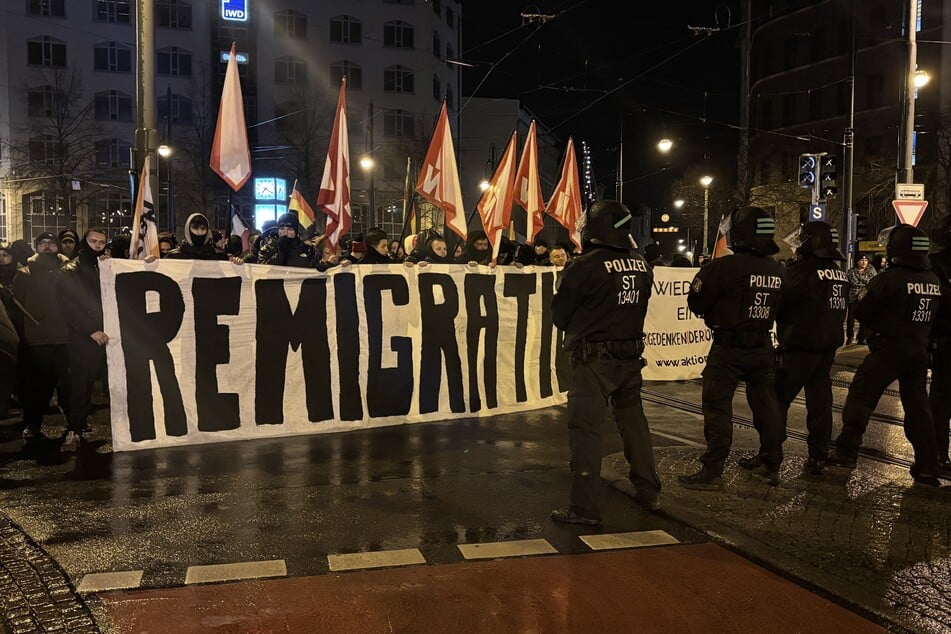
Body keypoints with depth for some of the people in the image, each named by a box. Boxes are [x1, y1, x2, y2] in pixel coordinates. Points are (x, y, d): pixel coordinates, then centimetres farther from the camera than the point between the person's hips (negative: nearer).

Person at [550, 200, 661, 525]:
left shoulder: (584, 266, -16)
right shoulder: (641, 266, 1)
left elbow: (560, 316, -7)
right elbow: (637, 309, 11)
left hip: (594, 360, -6)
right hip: (631, 356, 6)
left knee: (585, 429, -1)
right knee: (634, 422, 19)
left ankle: (585, 507, 2)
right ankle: (649, 493, 30)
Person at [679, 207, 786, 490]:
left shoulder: (726, 266, -18)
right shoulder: (777, 270, 2)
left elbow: (696, 302, -12)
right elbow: (777, 308, 13)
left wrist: (705, 273, 6)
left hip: (728, 349, -6)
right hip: (763, 347, 6)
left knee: (717, 408, 0)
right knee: (766, 405, 15)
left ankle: (712, 472, 1)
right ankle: (771, 467, 25)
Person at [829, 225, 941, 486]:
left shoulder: (889, 278, -16)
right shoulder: (934, 281, 3)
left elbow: (862, 313, -12)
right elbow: (933, 317, 13)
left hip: (888, 350, -6)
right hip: (919, 351, 6)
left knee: (860, 398, 5)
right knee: (918, 406, 13)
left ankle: (846, 453, 7)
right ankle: (928, 468, 16)